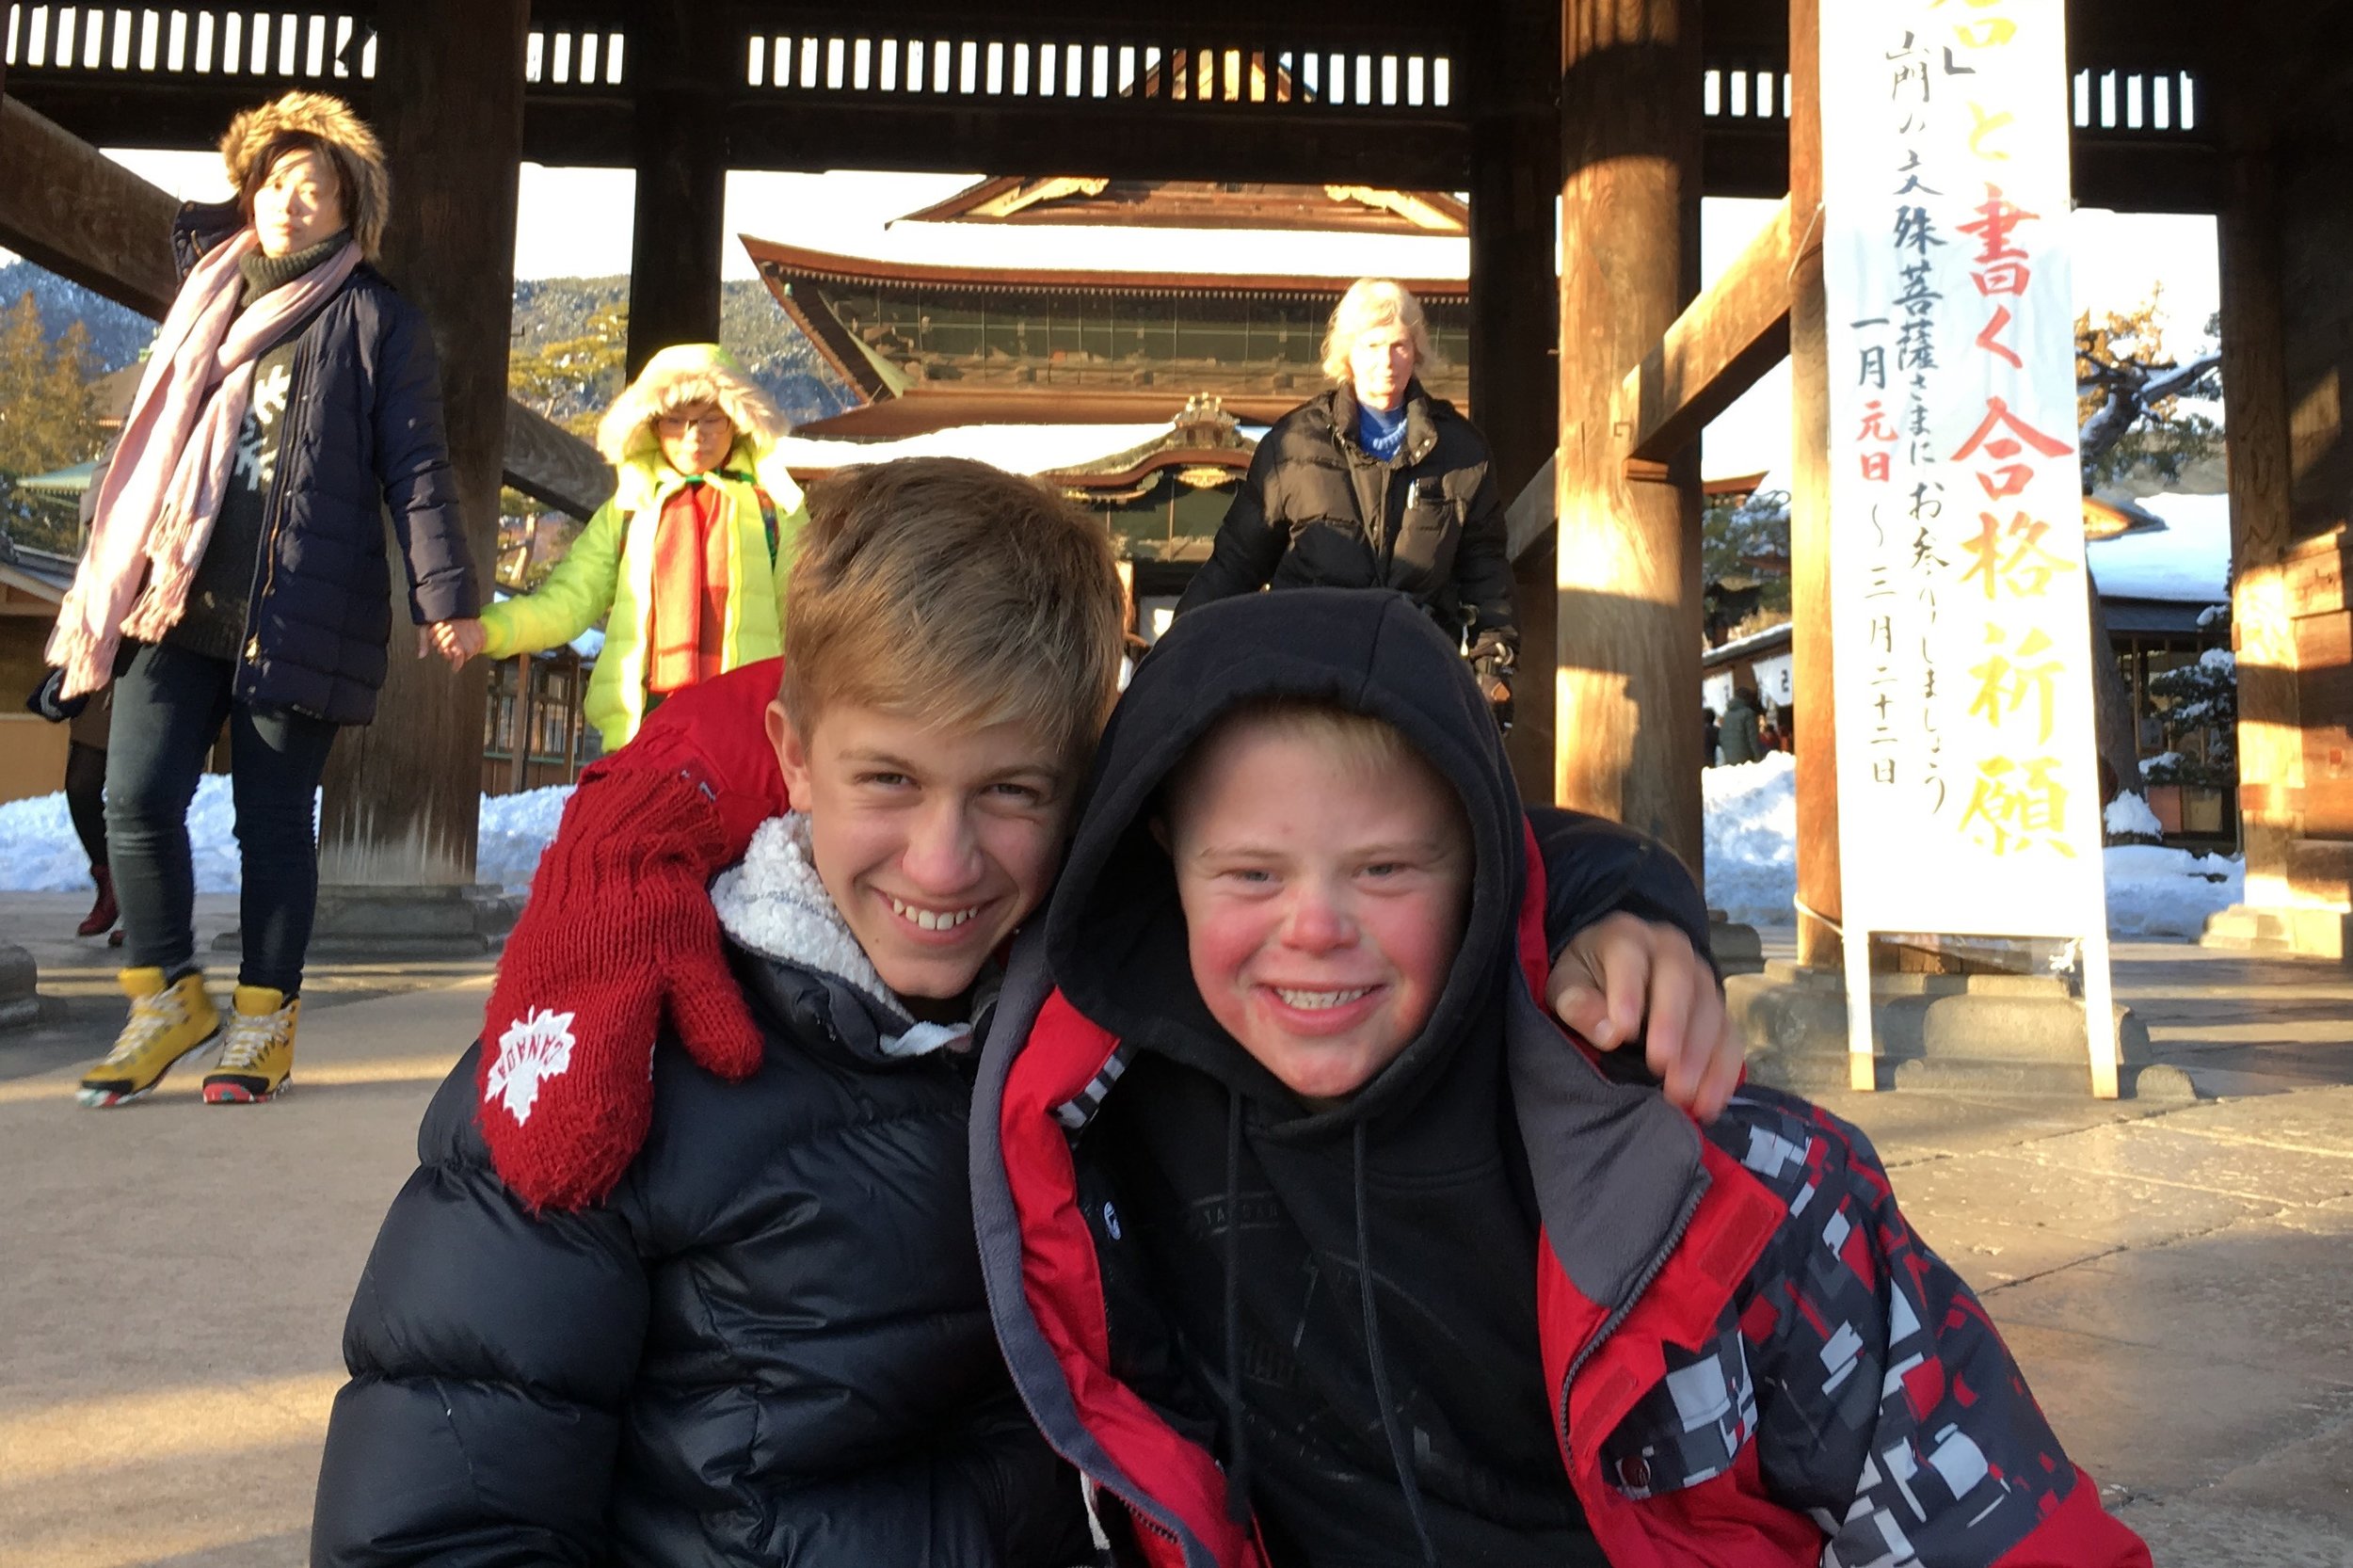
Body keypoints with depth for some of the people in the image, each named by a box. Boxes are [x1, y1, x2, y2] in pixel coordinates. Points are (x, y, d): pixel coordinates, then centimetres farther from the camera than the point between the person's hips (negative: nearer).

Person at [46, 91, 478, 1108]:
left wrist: (443, 593, -10)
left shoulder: (377, 320, 1)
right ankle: (170, 999, 15)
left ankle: (265, 1021, 13)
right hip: (177, 596, 5)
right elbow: (152, 441, 27)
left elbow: (416, 469, -5)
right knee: (136, 798, -2)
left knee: (274, 819, 1)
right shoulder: (210, 297, 18)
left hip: (299, 611, -4)